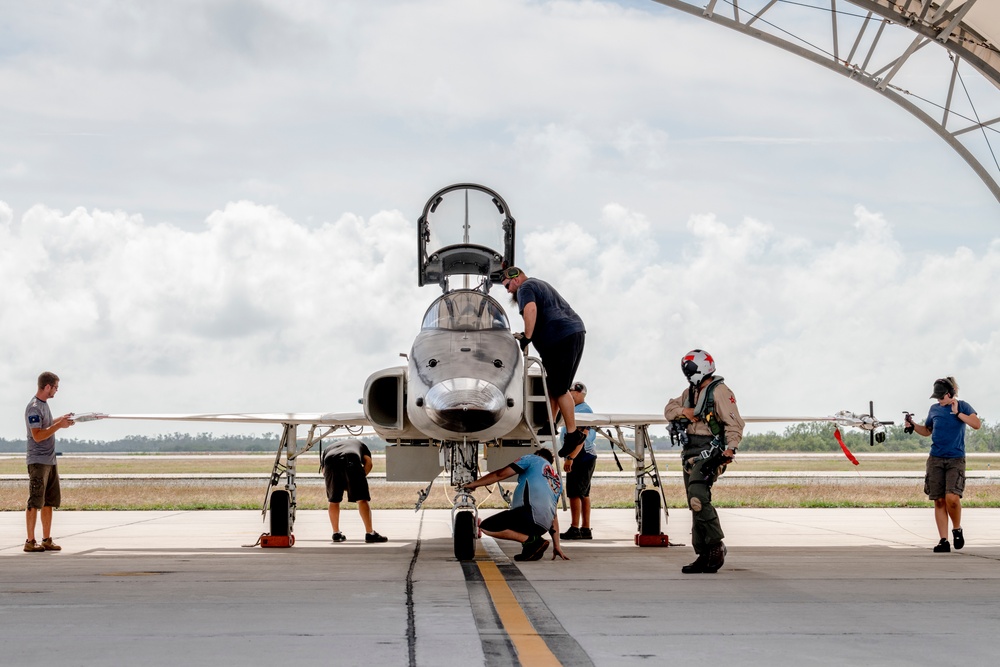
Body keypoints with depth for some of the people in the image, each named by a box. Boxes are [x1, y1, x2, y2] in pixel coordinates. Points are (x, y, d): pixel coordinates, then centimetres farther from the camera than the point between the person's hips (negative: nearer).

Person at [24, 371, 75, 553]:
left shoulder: (44, 404, 13)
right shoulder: (34, 408, -16)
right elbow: (38, 435, -21)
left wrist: (62, 419, 19)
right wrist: (59, 425, -19)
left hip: (50, 461, 9)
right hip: (38, 462, -9)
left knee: (49, 502, 11)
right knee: (35, 503, -5)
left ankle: (47, 540, 16)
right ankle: (30, 542, -2)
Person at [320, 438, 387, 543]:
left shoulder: (328, 449, 43)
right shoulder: (359, 444, 41)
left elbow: (323, 470, 27)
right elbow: (368, 463, 21)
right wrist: (360, 478, 25)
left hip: (330, 463, 2)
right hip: (351, 462, -2)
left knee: (334, 501, 20)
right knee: (362, 499, 0)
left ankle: (336, 534, 27)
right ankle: (370, 534, -8)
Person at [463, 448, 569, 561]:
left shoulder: (532, 459, 16)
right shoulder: (557, 481, 34)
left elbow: (500, 474, 9)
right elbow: (554, 515, 31)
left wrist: (472, 484, 17)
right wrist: (557, 546, 29)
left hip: (531, 512, -8)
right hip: (544, 526, 8)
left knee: (485, 527, -9)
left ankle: (531, 540, -16)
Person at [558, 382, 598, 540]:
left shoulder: (583, 410, -14)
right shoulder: (574, 410, 18)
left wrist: (570, 458, -27)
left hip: (581, 457, -11)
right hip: (580, 458, 11)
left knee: (575, 493, -12)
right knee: (583, 494, 11)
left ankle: (574, 529, -13)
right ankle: (585, 530, 14)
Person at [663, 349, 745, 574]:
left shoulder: (719, 391, -8)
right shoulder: (691, 392, 19)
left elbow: (734, 423, -13)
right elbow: (669, 409, 21)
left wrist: (730, 448, -26)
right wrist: (684, 411, -1)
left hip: (709, 452, -9)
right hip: (691, 453, 9)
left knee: (698, 498, -26)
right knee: (695, 504, 7)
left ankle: (717, 546, -19)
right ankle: (704, 555, 11)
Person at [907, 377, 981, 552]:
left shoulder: (962, 406, 1)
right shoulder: (934, 409, 10)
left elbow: (977, 424, -13)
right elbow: (927, 430, 24)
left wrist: (957, 413, -14)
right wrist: (913, 426, 6)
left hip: (956, 459, -4)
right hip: (936, 459, 4)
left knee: (952, 497, -20)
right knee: (939, 500, 0)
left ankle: (957, 529, 6)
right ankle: (943, 541, 4)